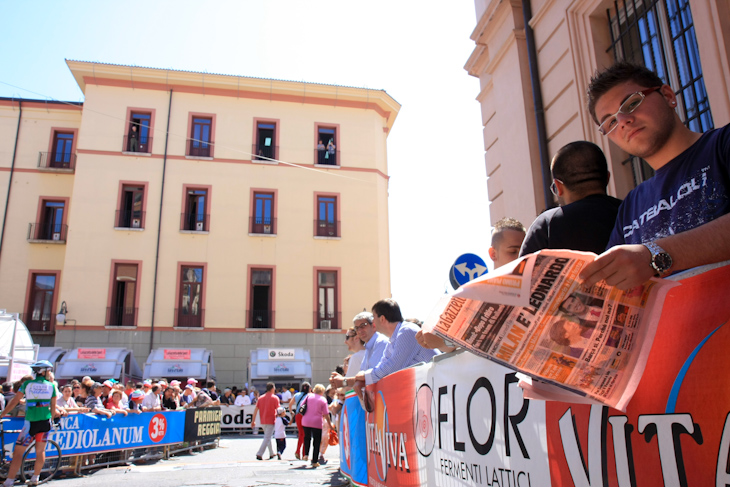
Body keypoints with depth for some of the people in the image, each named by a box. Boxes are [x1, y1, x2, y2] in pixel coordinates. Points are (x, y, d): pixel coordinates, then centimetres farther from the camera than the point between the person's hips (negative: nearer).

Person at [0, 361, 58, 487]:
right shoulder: (51, 386, 4)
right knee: (40, 451, 13)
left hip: (30, 422, -2)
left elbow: (13, 402, -1)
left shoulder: (27, 384, 0)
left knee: (18, 452, 3)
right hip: (45, 421, 2)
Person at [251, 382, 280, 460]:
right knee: (267, 438, -3)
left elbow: (255, 409, 5)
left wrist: (253, 421, 8)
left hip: (263, 421, 6)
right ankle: (259, 454, -13)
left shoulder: (261, 398, 7)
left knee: (268, 437, 20)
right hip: (270, 421, -6)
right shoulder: (275, 398, -6)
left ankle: (271, 454, 27)